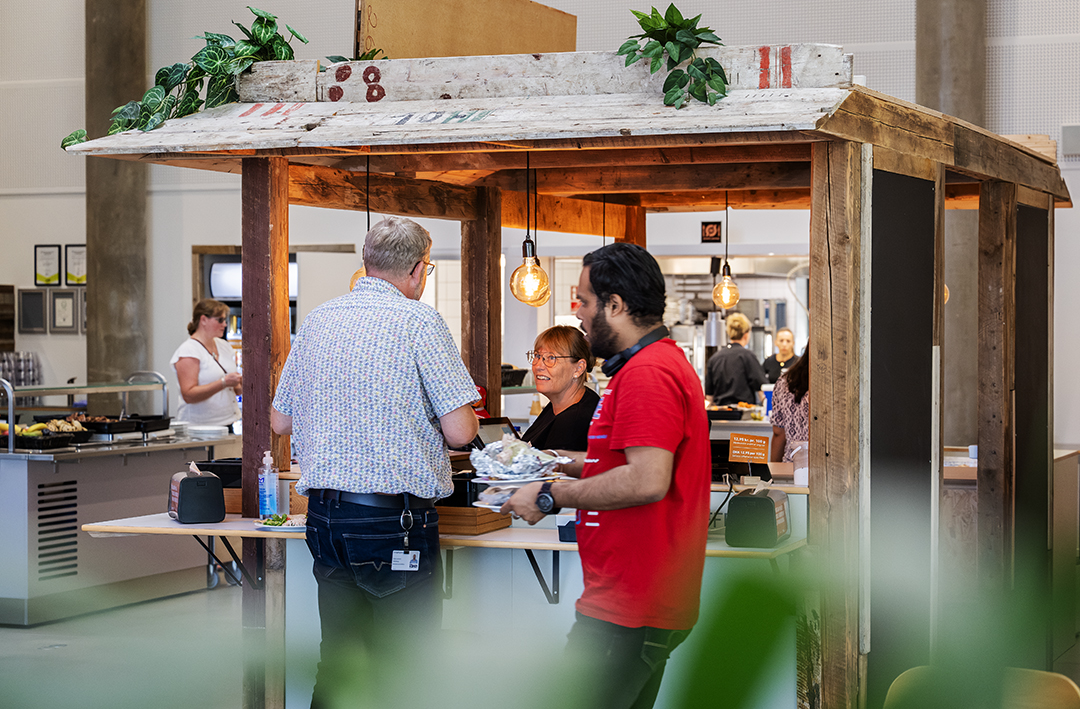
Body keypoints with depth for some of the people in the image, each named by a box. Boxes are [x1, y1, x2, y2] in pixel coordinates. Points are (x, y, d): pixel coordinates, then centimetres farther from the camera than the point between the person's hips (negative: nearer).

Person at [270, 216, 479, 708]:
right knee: (401, 668, -1)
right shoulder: (419, 321, -7)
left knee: (336, 665, 13)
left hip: (323, 516, 6)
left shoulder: (317, 321, 11)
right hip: (394, 518, -6)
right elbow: (460, 432, -11)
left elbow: (280, 421, 18)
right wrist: (467, 414, 11)